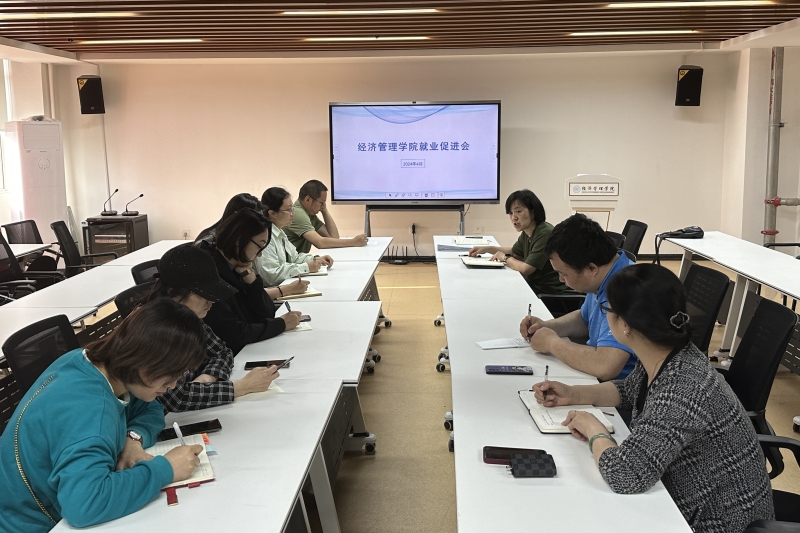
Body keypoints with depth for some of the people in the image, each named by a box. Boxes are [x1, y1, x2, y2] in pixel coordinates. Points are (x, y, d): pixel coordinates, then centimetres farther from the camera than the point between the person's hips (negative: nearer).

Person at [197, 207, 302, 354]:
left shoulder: (233, 269, 4)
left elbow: (266, 314, 6)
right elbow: (232, 334, -24)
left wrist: (249, 275, -7)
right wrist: (281, 323, -11)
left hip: (245, 352, 8)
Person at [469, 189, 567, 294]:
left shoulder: (545, 233, -24)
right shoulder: (526, 233, 4)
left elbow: (525, 269, -27)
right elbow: (514, 251, 26)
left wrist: (505, 258, -9)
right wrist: (487, 249, 13)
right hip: (534, 285, 8)